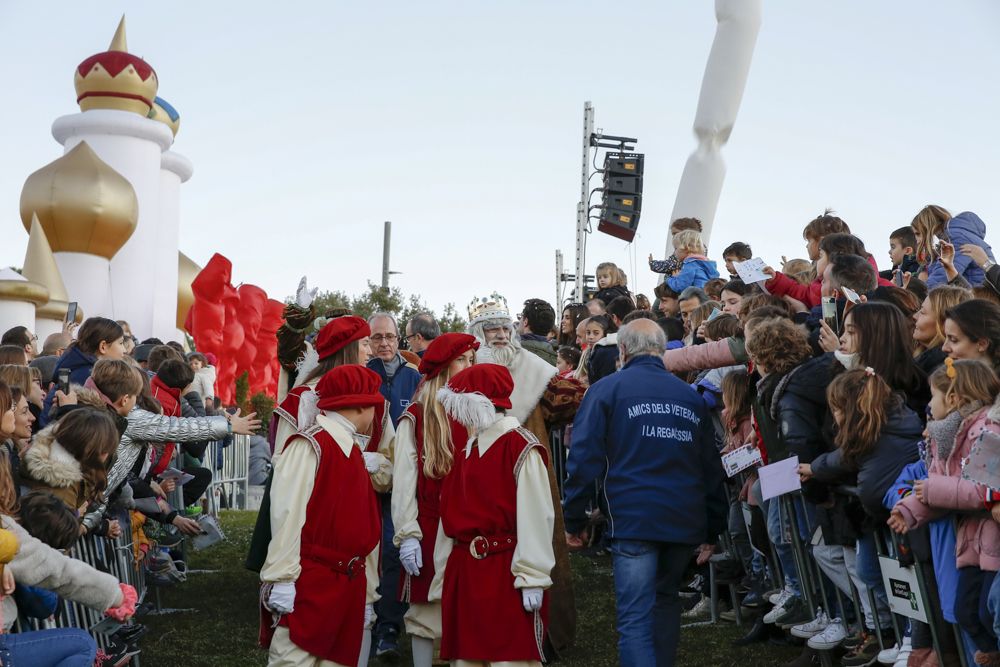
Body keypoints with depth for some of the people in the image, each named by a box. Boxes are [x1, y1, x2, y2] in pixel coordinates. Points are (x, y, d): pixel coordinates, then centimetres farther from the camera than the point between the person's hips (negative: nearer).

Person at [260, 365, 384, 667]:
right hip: (307, 589, -8)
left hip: (349, 590, 8)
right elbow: (286, 514, -16)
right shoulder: (310, 446, -10)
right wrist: (282, 580, -20)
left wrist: (366, 596, 18)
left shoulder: (354, 453, 16)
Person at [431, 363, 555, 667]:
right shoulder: (466, 449, 14)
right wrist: (444, 576, 16)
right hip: (464, 573, 8)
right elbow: (453, 514, 15)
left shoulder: (521, 447, -11)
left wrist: (532, 578, -17)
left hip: (505, 575, -8)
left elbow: (535, 516, -15)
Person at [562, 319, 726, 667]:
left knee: (635, 618, -6)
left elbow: (585, 458, -4)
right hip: (685, 520, 5)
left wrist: (574, 520, 2)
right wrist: (712, 530, 22)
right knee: (665, 600, 23)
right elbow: (711, 466, 18)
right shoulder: (691, 396, 16)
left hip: (633, 518, -5)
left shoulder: (607, 389, 3)